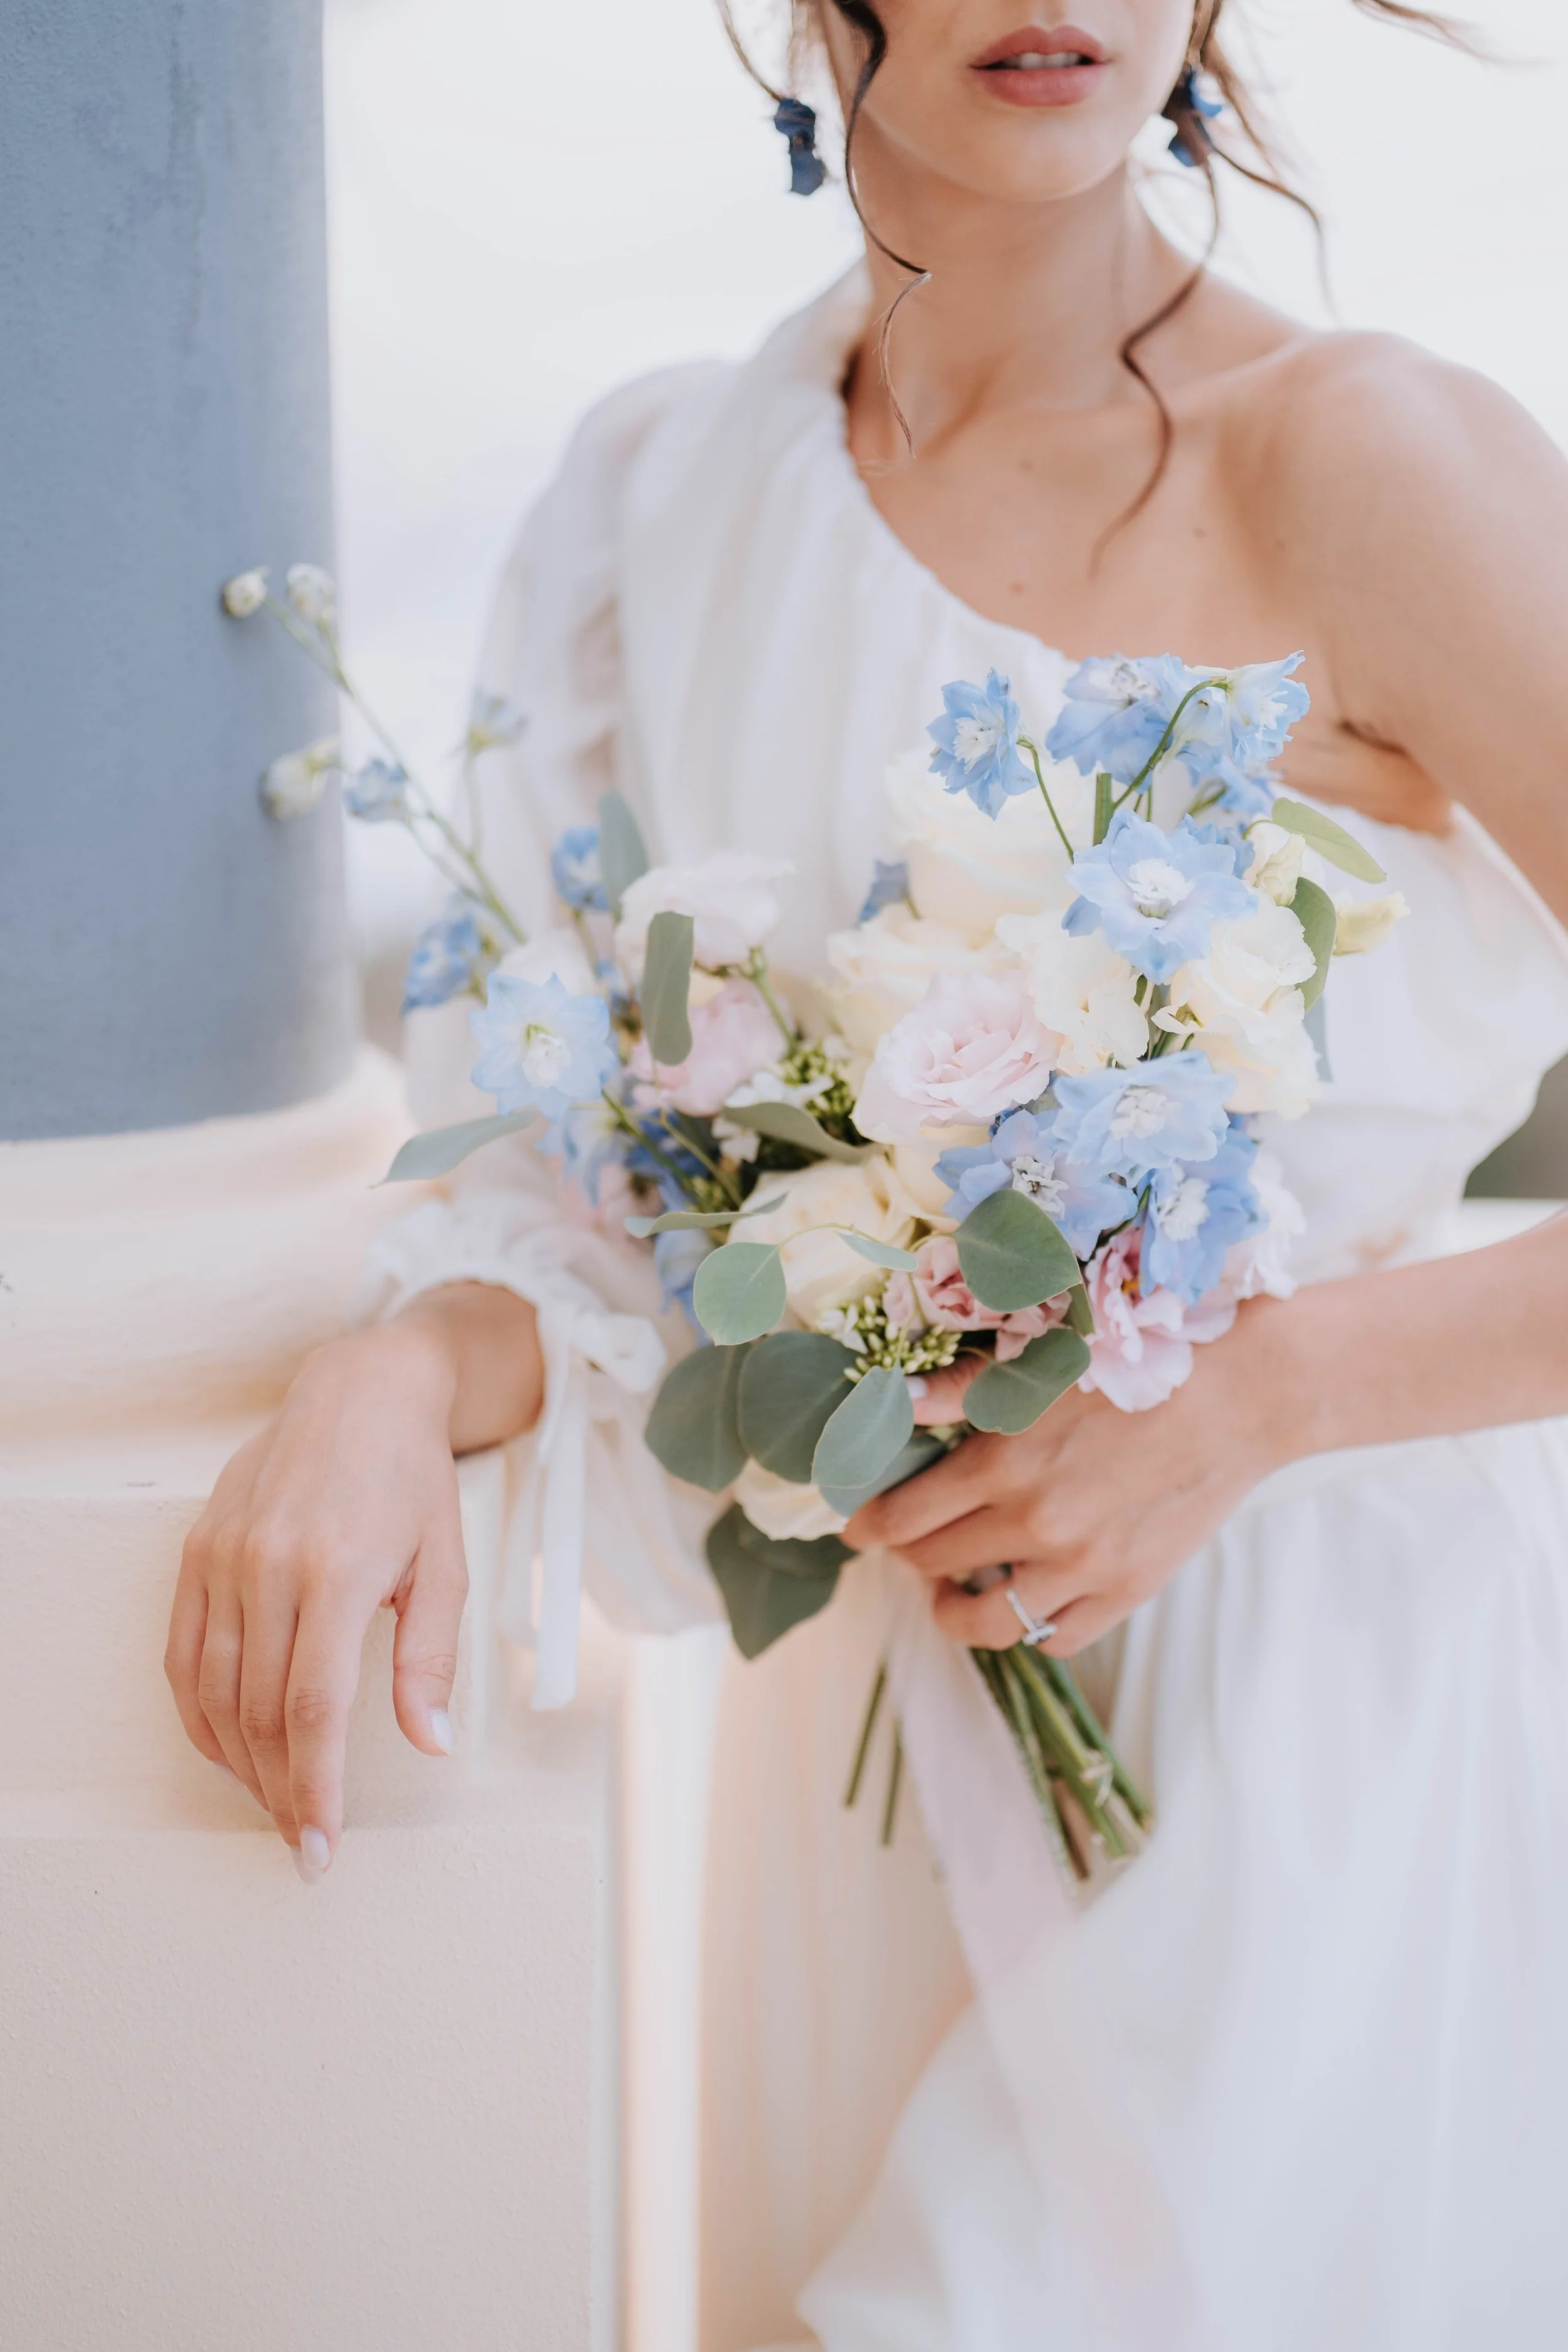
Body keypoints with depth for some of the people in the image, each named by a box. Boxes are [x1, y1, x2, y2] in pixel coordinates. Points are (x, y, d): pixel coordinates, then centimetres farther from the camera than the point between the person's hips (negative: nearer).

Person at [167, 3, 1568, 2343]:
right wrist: (393, 1379, -18)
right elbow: (610, 1199, 1)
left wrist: (1251, 1397, -21)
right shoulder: (664, 490, 0)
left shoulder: (1367, 460, -16)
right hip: (880, 1707, 4)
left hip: (1338, 1700, -4)